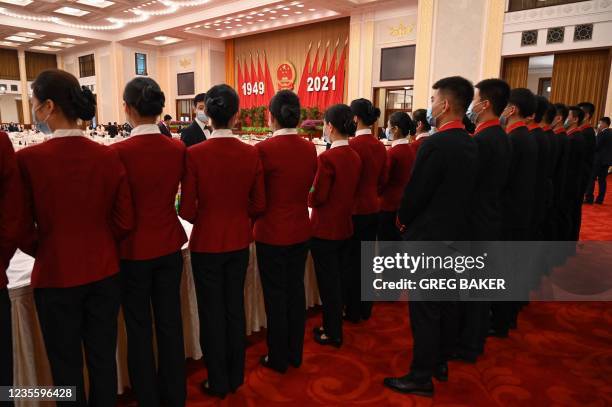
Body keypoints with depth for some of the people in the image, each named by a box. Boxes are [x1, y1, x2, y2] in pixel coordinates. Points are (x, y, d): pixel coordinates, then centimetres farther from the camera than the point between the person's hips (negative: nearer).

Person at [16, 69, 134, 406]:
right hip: (104, 272, 3)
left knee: (66, 365, 16)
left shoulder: (28, 159, -15)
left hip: (56, 276, -3)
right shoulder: (108, 156, -7)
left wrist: (44, 252, 11)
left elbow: (22, 229, -8)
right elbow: (125, 221, -2)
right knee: (103, 356, 18)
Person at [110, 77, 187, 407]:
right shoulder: (178, 149, -5)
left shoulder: (119, 152, -17)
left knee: (139, 328, 13)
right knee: (170, 322, 16)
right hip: (169, 246, 4)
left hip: (133, 250, -4)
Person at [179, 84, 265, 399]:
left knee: (212, 311, 13)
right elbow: (259, 206, -2)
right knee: (235, 307, 18)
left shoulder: (194, 154, -16)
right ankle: (235, 376, 34)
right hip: (239, 242, 3)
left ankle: (218, 382, 29)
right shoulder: (252, 154, -8)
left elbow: (187, 211, -12)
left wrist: (203, 219, 9)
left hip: (206, 243, -3)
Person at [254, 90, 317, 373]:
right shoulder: (310, 149, -2)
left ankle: (278, 358, 24)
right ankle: (295, 354, 31)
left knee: (276, 296, 8)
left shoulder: (264, 149, -17)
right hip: (301, 231, 5)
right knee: (296, 290, 16)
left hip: (272, 233, -5)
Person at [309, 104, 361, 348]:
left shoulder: (327, 158, -21)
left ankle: (333, 334, 21)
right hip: (345, 227, 7)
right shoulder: (355, 157, 2)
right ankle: (334, 325, 35)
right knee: (339, 279, 19)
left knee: (328, 283, 7)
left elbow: (316, 198, -18)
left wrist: (306, 195, 1)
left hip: (324, 230, -7)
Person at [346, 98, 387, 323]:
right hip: (373, 209, 7)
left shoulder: (352, 145, -18)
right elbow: (382, 181, 10)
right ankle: (365, 308, 29)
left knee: (351, 260, 7)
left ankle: (352, 311, 20)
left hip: (354, 210, -6)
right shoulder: (380, 146, 3)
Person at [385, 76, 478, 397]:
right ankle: (440, 362, 35)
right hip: (456, 234, 9)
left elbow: (414, 193, -19)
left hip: (429, 237, -9)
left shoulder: (435, 144, -22)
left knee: (424, 309, 2)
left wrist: (403, 219, 1)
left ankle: (421, 377, 16)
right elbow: (459, 191, 11)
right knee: (446, 303, 19)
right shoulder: (471, 144, 5)